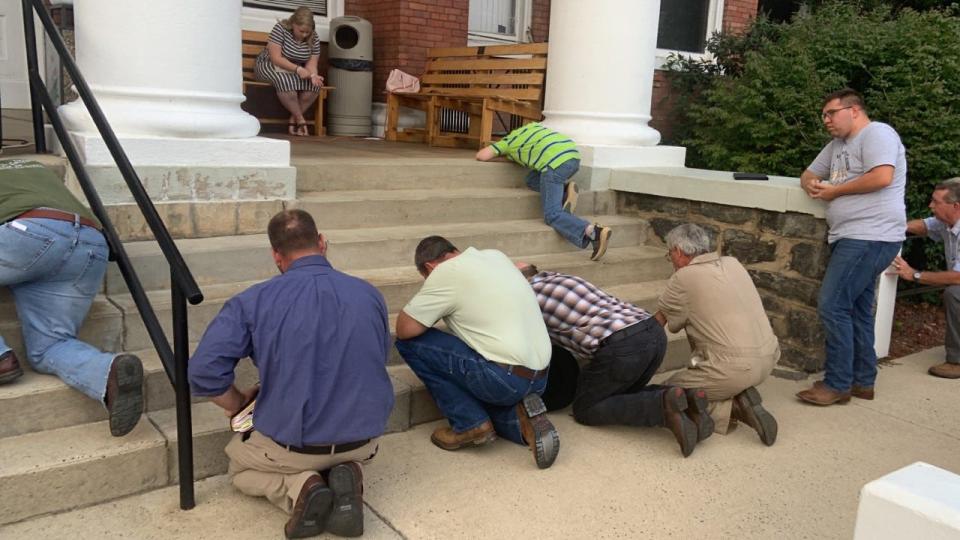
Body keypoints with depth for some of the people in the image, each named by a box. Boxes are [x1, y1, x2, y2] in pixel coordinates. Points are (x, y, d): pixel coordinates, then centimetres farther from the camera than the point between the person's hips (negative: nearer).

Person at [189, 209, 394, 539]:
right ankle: (346, 475, 3)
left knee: (239, 463, 30)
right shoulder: (370, 295, -2)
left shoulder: (254, 302, -11)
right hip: (363, 439, 3)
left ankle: (299, 487, -1)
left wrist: (238, 404, 4)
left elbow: (204, 372, -16)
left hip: (293, 445, -2)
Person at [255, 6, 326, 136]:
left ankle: (293, 120, -14)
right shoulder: (280, 28, -18)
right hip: (269, 66, -4)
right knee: (285, 80, -38)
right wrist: (298, 69, -36)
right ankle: (300, 120, -22)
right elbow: (276, 58, -24)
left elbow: (312, 63, -8)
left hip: (297, 71, 5)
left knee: (314, 83, -25)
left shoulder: (314, 39, -5)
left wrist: (312, 75, -32)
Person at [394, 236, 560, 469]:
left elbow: (404, 329, -7)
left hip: (505, 378, -8)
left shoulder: (446, 272, -8)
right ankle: (519, 420, 4)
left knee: (410, 342, 1)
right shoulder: (495, 255, 14)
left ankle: (470, 424, 2)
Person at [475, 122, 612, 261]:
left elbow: (481, 156, 16)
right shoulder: (532, 125, 35)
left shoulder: (508, 141, 20)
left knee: (552, 215, -5)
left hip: (556, 163, -7)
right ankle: (566, 187, 3)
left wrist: (499, 154, 37)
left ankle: (593, 232, -25)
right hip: (574, 156, 7)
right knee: (532, 180, 26)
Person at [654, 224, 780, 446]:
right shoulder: (733, 263, 11)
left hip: (735, 368, -8)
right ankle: (740, 396, 10)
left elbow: (658, 322, 7)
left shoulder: (683, 278, -7)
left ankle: (728, 409, -8)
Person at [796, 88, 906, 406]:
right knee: (857, 310, 13)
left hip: (870, 237, -10)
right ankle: (863, 381, 21)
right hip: (854, 238, 10)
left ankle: (838, 384, -4)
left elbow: (882, 177, -22)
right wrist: (811, 184, 1)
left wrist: (834, 191, -12)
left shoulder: (877, 133, -8)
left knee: (832, 306, -12)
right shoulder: (838, 145, 20)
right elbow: (809, 175, 26)